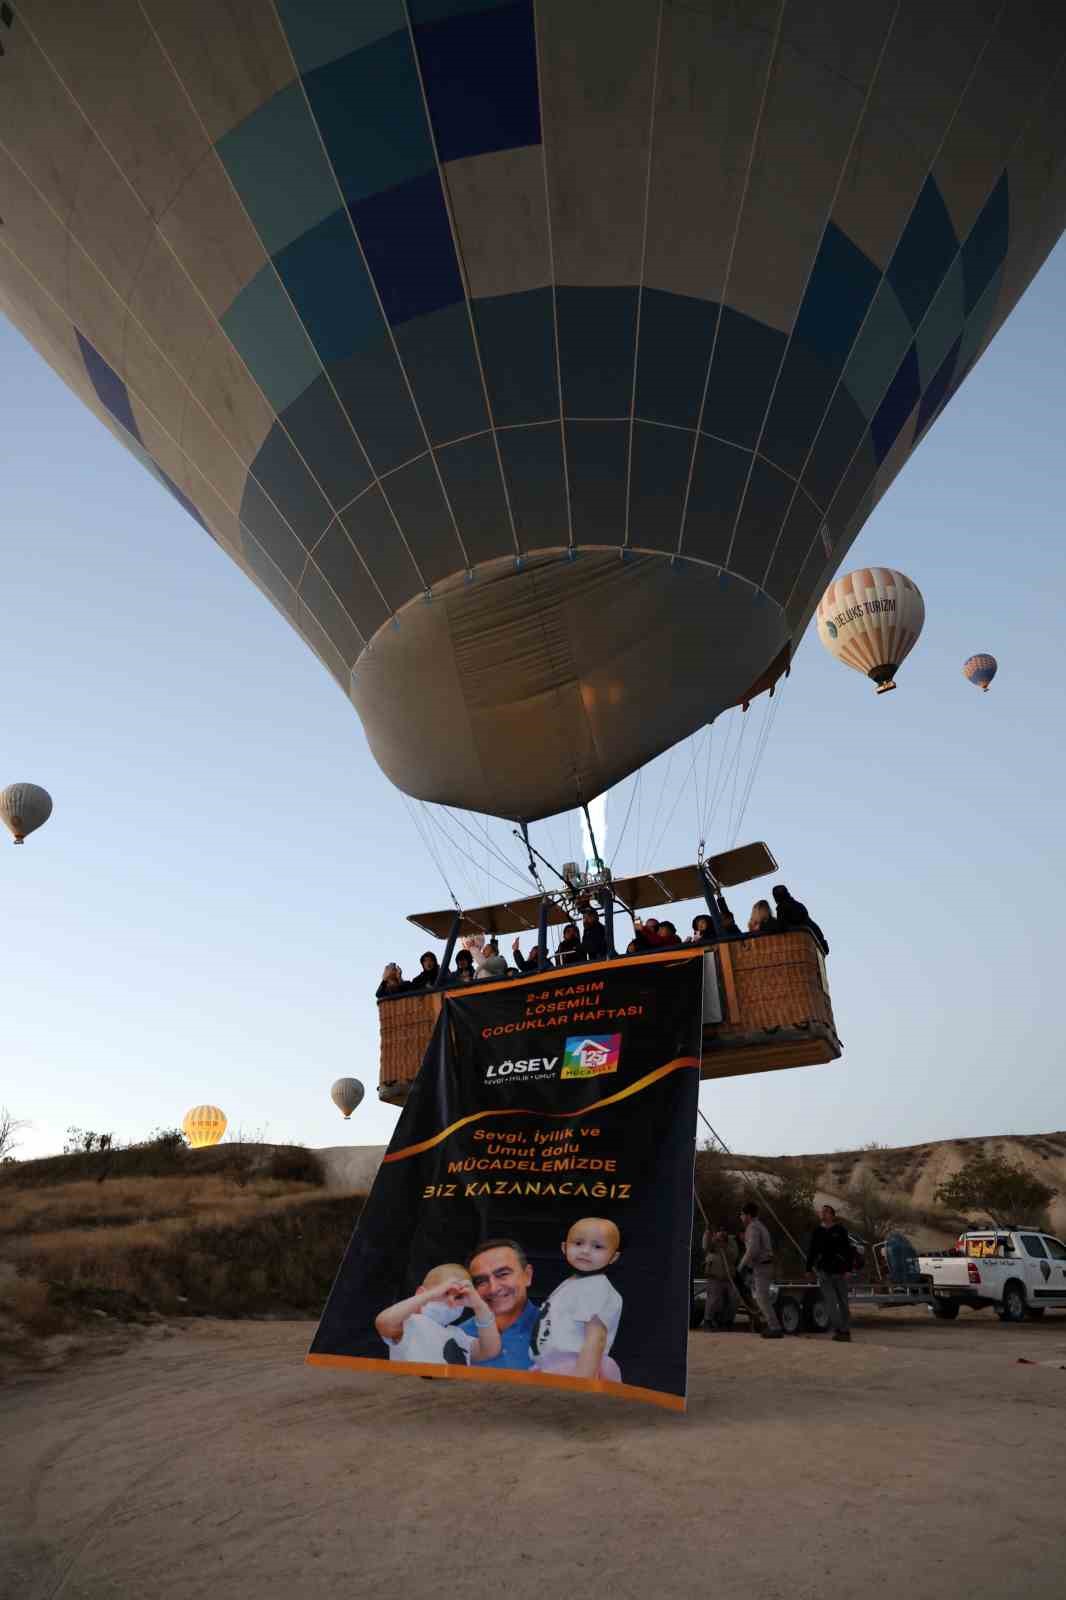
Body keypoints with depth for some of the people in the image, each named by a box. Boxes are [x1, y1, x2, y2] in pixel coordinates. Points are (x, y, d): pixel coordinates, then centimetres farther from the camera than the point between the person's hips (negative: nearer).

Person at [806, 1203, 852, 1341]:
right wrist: (809, 1269, 6)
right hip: (823, 1272, 2)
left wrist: (848, 1268, -13)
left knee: (843, 1302, 7)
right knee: (830, 1303, -5)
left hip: (839, 1271, -2)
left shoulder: (840, 1230, -1)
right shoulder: (817, 1232, 7)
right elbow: (811, 1251, 10)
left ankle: (846, 1331, 16)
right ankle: (837, 1330, -1)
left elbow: (847, 1251, -4)